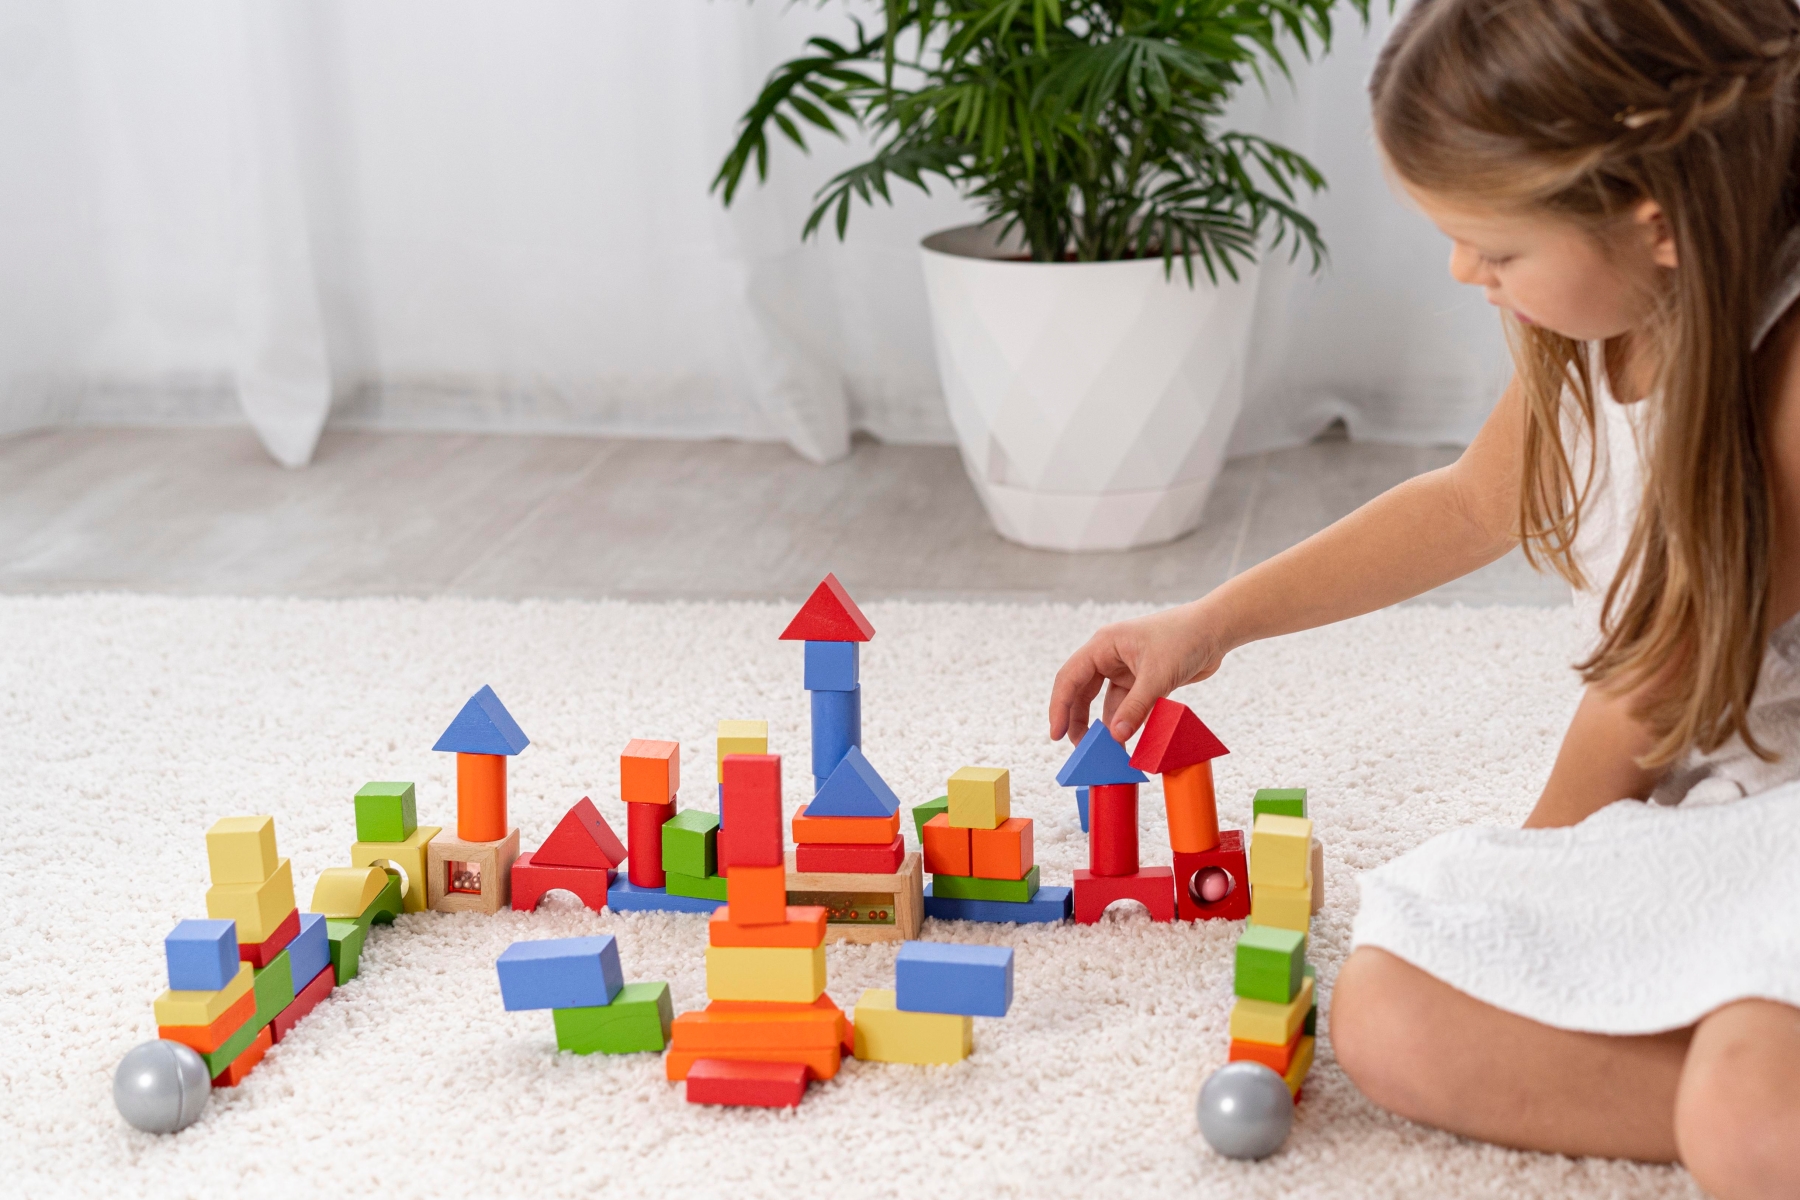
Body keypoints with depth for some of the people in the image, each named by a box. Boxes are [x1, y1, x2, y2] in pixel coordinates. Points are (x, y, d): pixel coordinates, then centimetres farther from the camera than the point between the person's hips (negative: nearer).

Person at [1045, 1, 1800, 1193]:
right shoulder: (1605, 314, -1)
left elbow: (1665, 673, -15)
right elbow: (1473, 502, 19)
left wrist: (1547, 849, 4)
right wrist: (1208, 625, 21)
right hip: (1676, 809, 9)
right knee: (1387, 1017, -14)